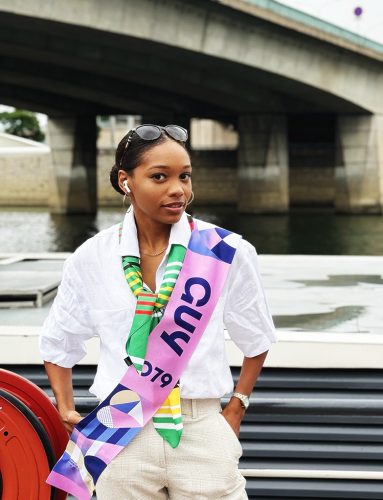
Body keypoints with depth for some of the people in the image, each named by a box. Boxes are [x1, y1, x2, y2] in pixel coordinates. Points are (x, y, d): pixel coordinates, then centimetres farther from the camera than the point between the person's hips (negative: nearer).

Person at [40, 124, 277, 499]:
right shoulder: (90, 258, -1)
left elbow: (256, 341, 10)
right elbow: (57, 345, 15)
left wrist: (235, 412, 9)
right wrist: (68, 412, 9)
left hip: (202, 432, -1)